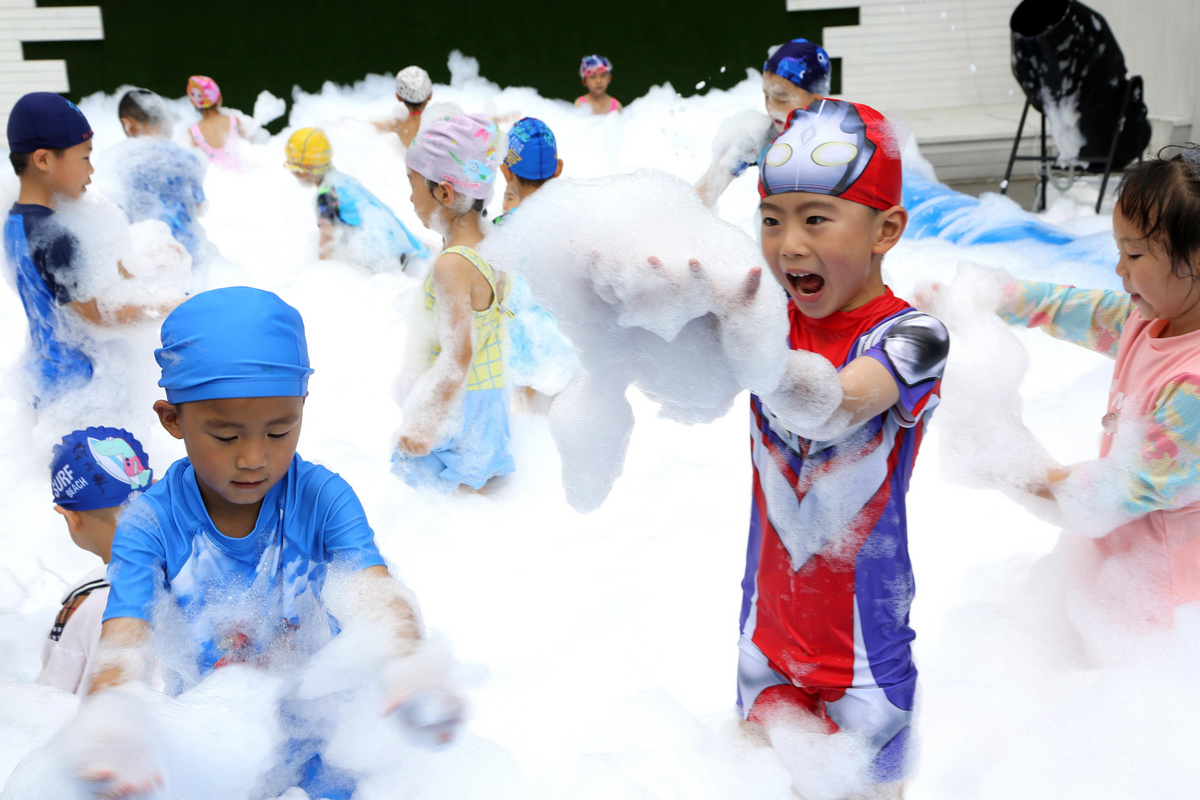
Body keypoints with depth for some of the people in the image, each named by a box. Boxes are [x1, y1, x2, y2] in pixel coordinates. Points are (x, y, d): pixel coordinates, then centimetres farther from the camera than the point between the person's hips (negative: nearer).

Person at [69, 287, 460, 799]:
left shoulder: (322, 498, -18)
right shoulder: (150, 525, -20)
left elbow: (375, 593, -32)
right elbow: (124, 639, -31)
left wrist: (406, 665, -58)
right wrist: (106, 718, -57)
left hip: (319, 721, -1)